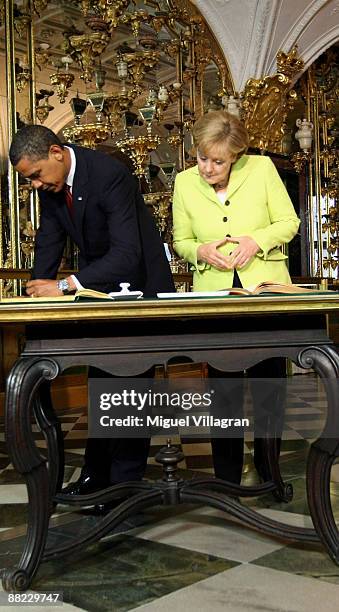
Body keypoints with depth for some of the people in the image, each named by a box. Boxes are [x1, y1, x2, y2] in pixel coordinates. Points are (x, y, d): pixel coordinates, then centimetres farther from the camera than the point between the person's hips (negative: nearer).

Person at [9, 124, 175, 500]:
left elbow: (127, 255, -35)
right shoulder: (50, 184, -5)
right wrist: (36, 295, -6)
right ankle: (96, 474, 25)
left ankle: (125, 483, 5)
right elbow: (48, 242, 4)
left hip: (137, 283, -7)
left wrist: (64, 286, -38)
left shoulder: (109, 175, -28)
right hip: (98, 286, 8)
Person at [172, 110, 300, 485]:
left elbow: (288, 222, 2)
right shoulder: (185, 182, 1)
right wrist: (200, 251, -12)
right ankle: (227, 477, 21)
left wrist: (257, 240, -16)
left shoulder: (262, 168, -4)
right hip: (215, 295, 1)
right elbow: (181, 241, 10)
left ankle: (268, 467, 30)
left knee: (269, 380, 8)